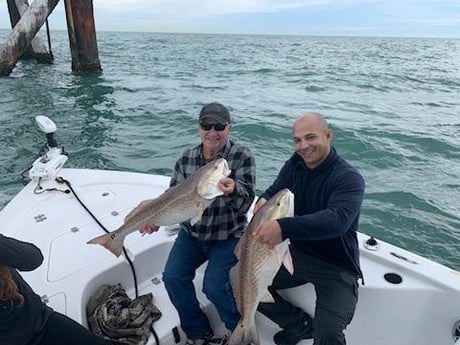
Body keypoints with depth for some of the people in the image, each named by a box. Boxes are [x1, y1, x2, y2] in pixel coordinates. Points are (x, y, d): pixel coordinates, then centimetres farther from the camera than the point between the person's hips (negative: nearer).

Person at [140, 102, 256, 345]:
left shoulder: (242, 156, -13)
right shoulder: (186, 159, -1)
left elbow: (245, 203, -18)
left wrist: (233, 190, -40)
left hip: (228, 237, -4)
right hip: (191, 234, 5)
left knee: (214, 286, -17)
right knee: (172, 277, -10)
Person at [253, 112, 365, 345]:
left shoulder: (349, 178, -21)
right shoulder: (294, 165, -1)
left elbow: (337, 219, -37)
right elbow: (275, 191, 3)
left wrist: (283, 227, -50)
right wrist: (264, 200, -24)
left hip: (337, 268, -6)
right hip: (298, 254, 6)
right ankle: (300, 325, 20)